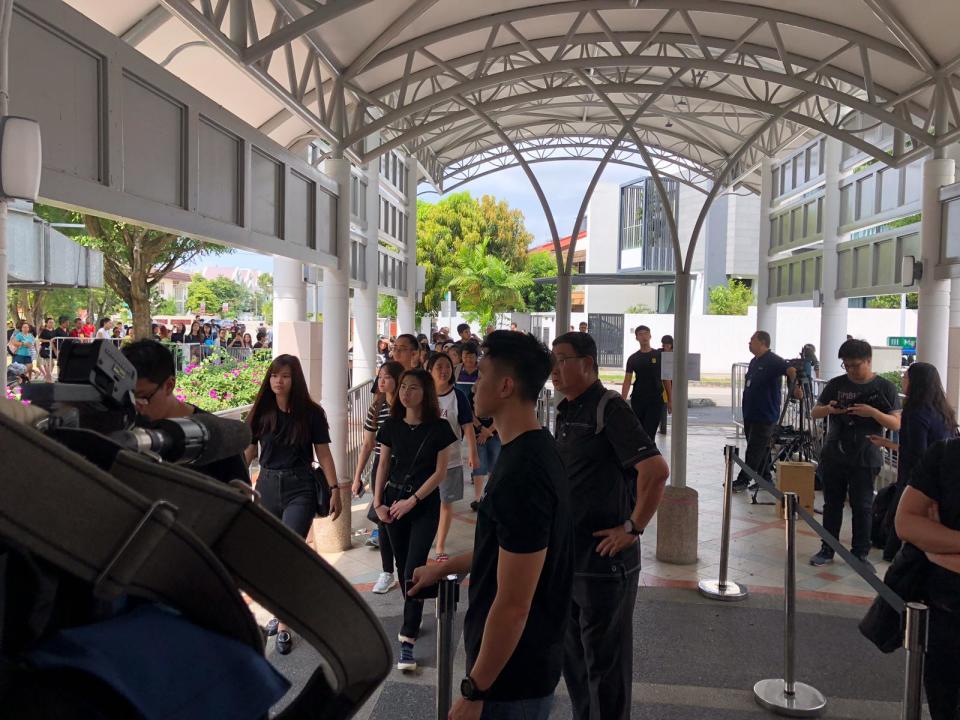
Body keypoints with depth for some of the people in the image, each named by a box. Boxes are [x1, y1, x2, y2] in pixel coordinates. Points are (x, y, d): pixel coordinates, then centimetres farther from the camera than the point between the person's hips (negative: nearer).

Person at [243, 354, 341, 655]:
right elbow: (248, 452, 7)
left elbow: (323, 453, -3)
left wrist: (335, 490, -6)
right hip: (267, 486, 3)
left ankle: (284, 626, 0)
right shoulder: (260, 412, 1)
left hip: (299, 489, -3)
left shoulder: (311, 413, -6)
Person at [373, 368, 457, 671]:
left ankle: (407, 641, -8)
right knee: (403, 567, 12)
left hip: (425, 504, -4)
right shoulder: (391, 426, 2)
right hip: (394, 501, 4)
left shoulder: (439, 428, -8)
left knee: (414, 570, -10)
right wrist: (378, 503, 1)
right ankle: (413, 618, 33)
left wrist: (412, 501, -11)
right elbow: (384, 466, 8)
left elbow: (440, 471, -7)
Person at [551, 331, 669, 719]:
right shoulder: (565, 411, 10)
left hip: (604, 560, -8)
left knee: (604, 661, 7)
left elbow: (656, 470, -26)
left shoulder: (609, 408, -17)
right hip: (567, 556, 9)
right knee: (572, 656, 21)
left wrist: (632, 528, -20)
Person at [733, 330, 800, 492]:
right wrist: (745, 402, 22)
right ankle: (765, 479, 23)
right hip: (750, 413, 9)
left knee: (754, 450, -5)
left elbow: (791, 370, -28)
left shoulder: (773, 361, -12)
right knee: (761, 449, 15)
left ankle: (743, 481, -2)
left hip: (764, 415, -9)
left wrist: (796, 387, -40)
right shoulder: (754, 361, 15)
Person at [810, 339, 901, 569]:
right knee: (832, 503, 10)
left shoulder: (885, 387, -2)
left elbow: (896, 423, -5)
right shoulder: (836, 384, 5)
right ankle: (827, 550, 21)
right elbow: (814, 413, 9)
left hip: (865, 458, -2)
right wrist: (828, 409, -14)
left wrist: (873, 412, -22)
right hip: (833, 455, 3)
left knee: (862, 507, 3)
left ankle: (860, 554, 15)